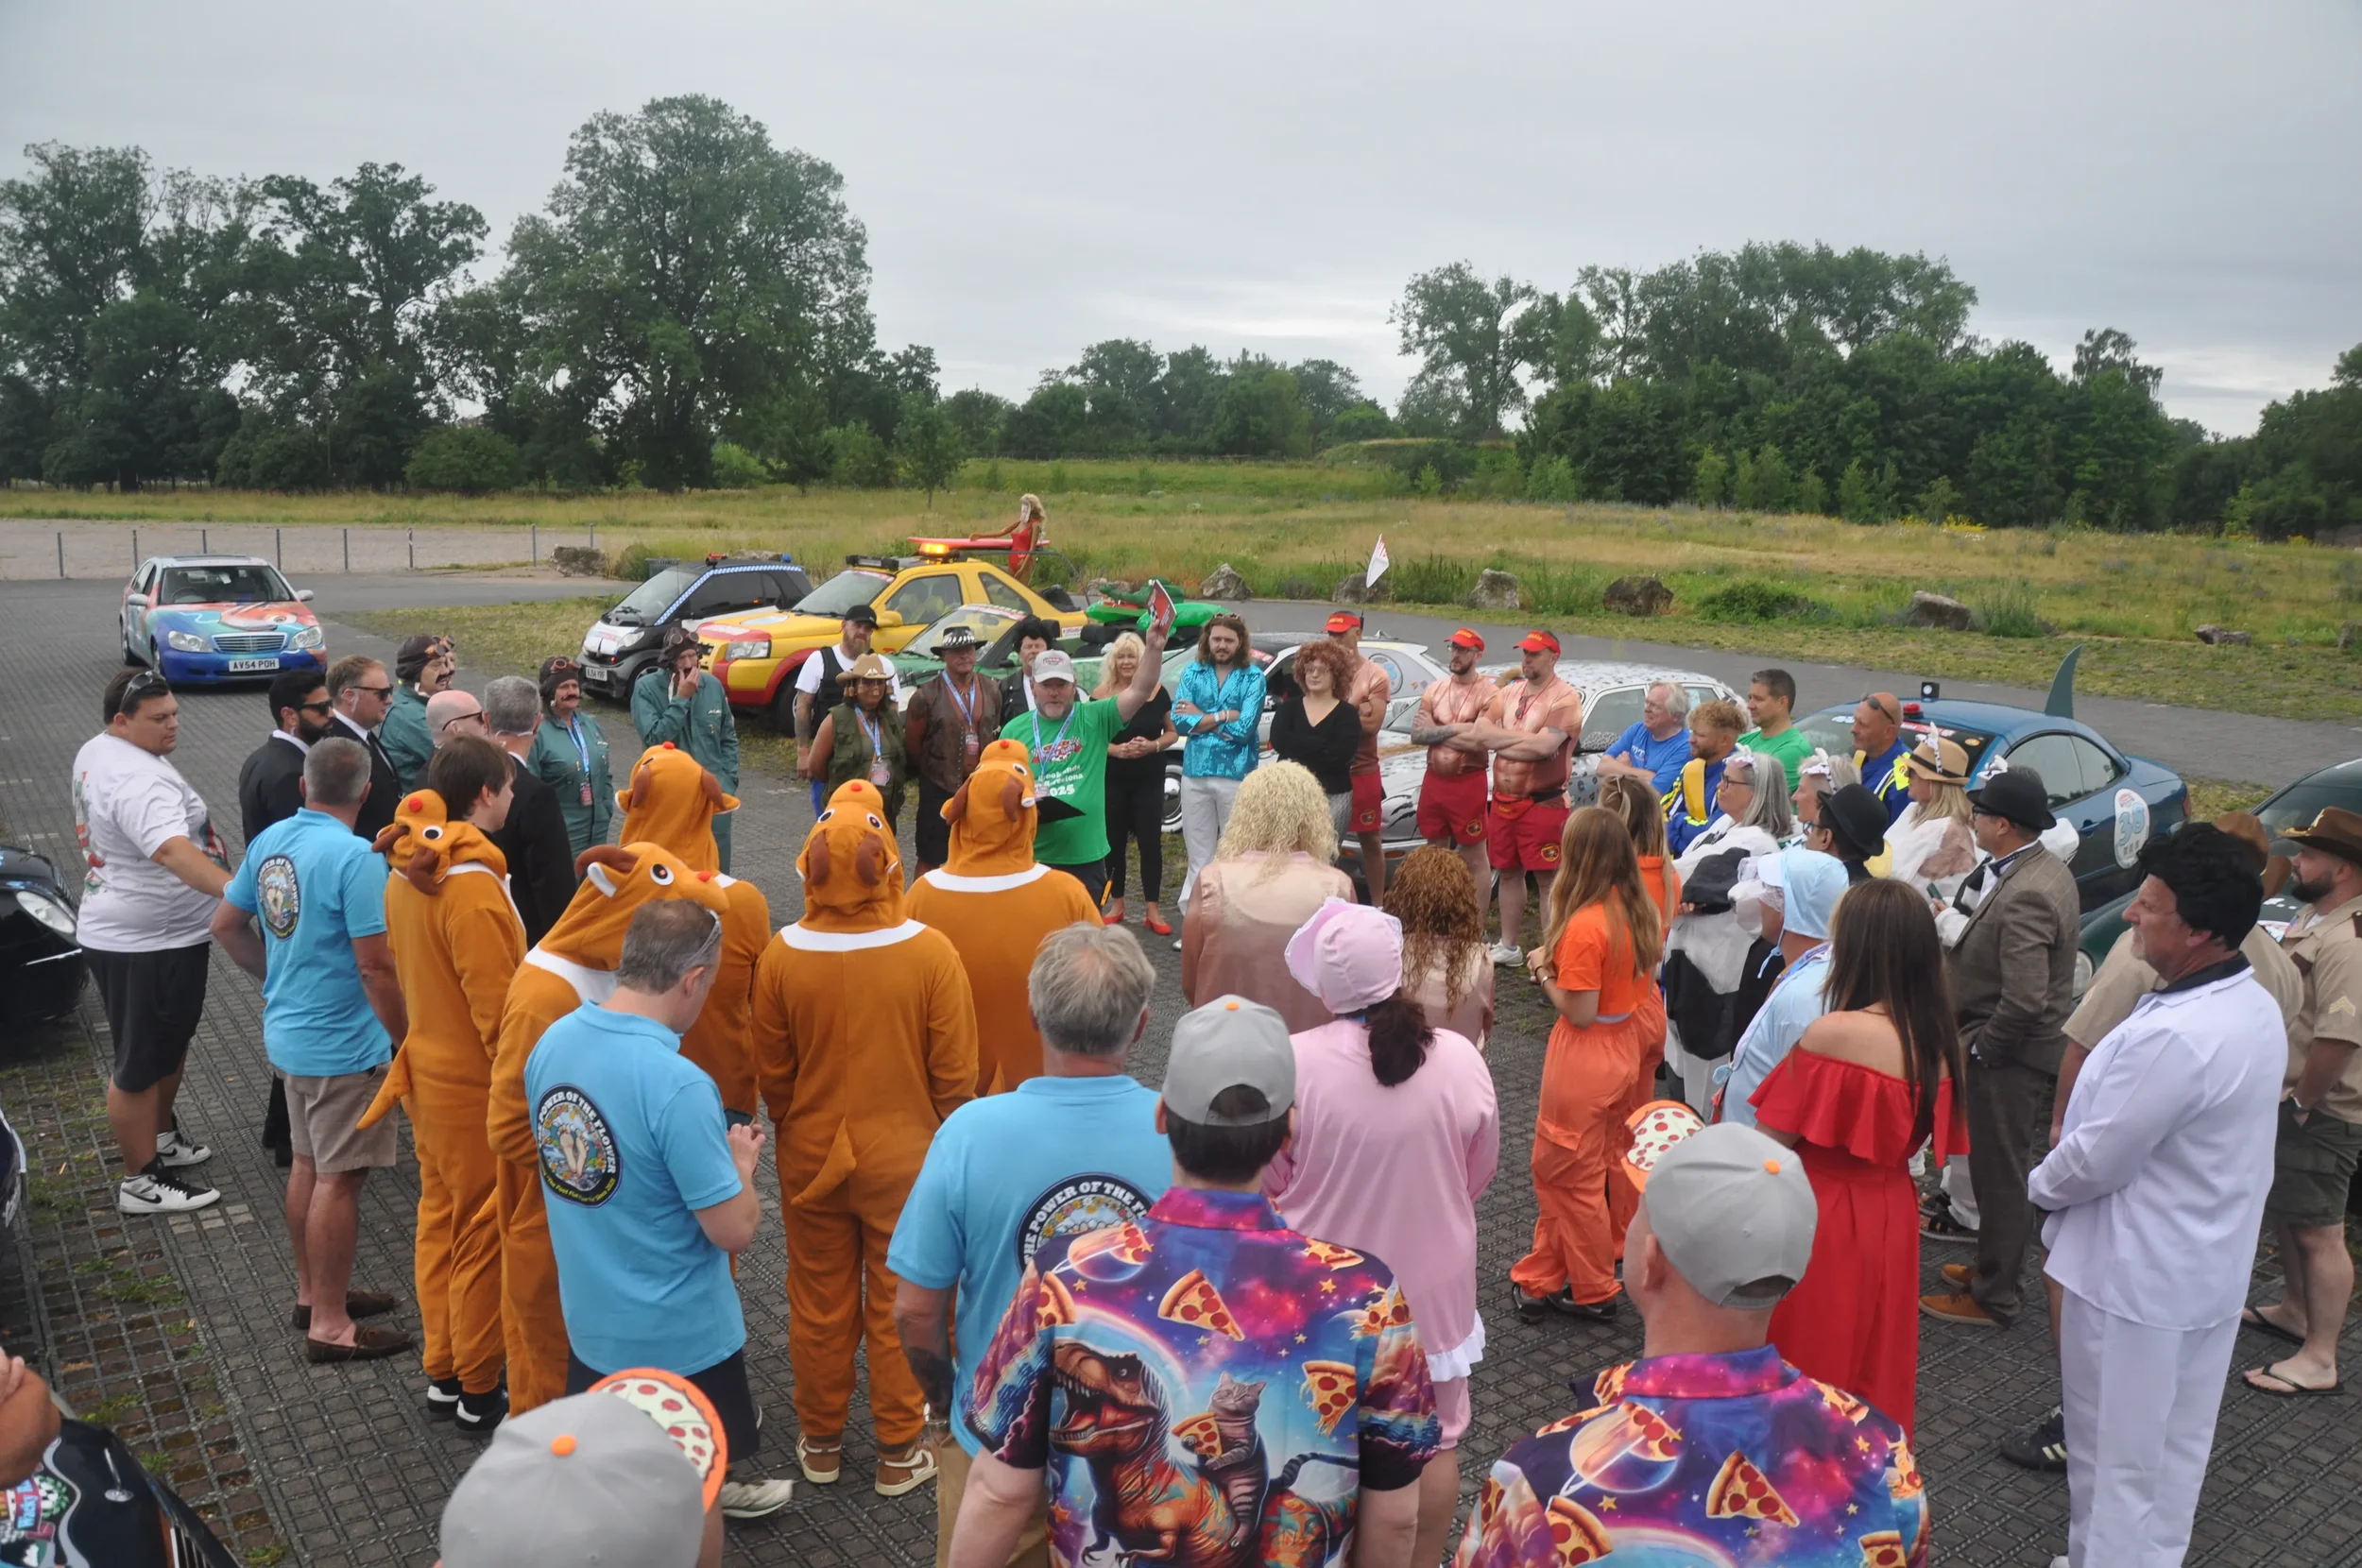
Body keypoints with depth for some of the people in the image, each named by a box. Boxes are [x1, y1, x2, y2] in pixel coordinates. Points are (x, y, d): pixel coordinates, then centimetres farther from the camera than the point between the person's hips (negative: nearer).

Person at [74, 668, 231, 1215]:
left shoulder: (96, 752, 8)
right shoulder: (136, 780, -27)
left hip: (150, 936, 11)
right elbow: (172, 849, -43)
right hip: (145, 947, -11)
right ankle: (142, 1182, 14)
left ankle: (162, 1137, 43)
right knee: (142, 1066, 2)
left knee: (169, 1045, 26)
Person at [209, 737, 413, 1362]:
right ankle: (330, 1325, 10)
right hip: (343, 1044, -8)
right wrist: (407, 1040, -14)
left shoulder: (269, 841, 2)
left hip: (290, 1031, 8)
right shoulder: (355, 857, -23)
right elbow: (375, 965, -24)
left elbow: (227, 925, 13)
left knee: (309, 1164, 20)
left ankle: (312, 1292, 35)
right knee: (339, 1178, 1)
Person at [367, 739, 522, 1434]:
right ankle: (479, 1393, 18)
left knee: (440, 1219, 18)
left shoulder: (405, 870, 2)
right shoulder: (471, 885, -26)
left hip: (429, 1071, 9)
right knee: (483, 1236, 5)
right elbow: (497, 1006, -24)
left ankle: (443, 1373, 32)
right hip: (479, 1088, -9)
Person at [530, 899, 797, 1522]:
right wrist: (740, 1161, -5)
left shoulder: (550, 1043, -8)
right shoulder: (678, 1085, -31)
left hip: (589, 1318, 7)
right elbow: (735, 1231, -24)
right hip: (679, 1335, -7)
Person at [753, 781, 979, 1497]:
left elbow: (772, 1072, -4)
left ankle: (820, 1443, 36)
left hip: (811, 1158, 2)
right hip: (907, 1160, -1)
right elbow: (955, 1076, -12)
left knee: (819, 1304, 19)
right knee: (899, 1309, 15)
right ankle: (899, 1452, 30)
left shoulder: (782, 955, -16)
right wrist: (946, 1146, 6)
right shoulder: (930, 953, -19)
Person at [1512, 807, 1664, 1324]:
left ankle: (1592, 1294, 22)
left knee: (1572, 1178, 9)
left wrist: (1545, 972, -9)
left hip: (1585, 1057, -9)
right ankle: (1546, 1275, 34)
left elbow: (1580, 1013, -24)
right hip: (1625, 1046, 9)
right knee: (1596, 1166, 19)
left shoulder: (1584, 926, -27)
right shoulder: (1640, 910, -3)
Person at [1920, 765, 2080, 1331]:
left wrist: (1979, 1049, -17)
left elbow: (2024, 1001, -31)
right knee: (2008, 1169, 21)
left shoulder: (2024, 896, -28)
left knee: (2000, 1175, 3)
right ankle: (1995, 1268, 36)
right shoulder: (2049, 869, 5)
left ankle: (1993, 1297, 17)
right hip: (2034, 1048, 10)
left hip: (2009, 1056, -10)